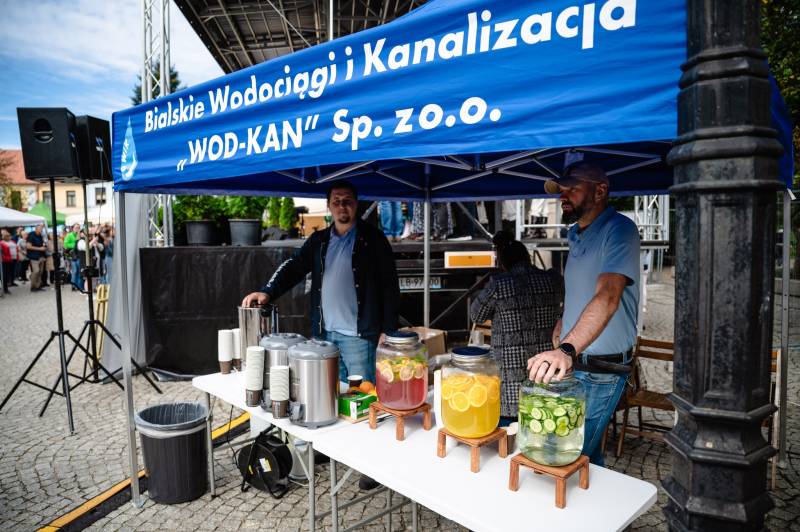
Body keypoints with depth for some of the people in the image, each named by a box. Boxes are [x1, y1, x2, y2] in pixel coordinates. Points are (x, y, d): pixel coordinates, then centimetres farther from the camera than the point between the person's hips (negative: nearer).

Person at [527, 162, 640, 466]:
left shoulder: (618, 230, -16)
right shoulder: (577, 236, 13)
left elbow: (608, 296, -31)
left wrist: (567, 349, -42)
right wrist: (561, 324, 9)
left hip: (600, 371, -8)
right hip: (570, 363, 8)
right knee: (587, 452, 20)